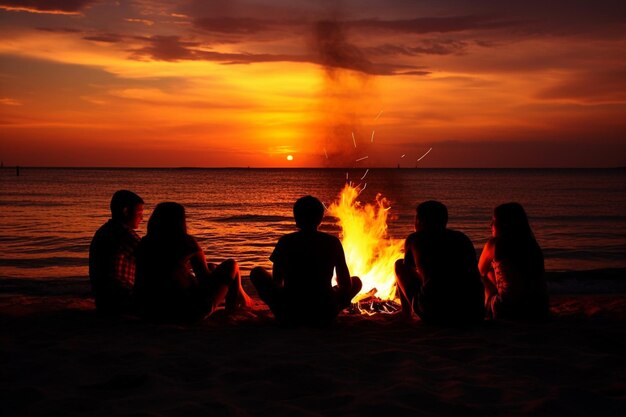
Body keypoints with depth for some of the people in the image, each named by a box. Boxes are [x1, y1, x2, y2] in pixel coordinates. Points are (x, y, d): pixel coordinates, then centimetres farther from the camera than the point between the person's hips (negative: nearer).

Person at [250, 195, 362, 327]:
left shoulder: (285, 242, 1)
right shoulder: (333, 242, 1)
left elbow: (277, 281, 7)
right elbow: (345, 283, 5)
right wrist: (339, 305, 25)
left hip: (289, 315, 0)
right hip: (323, 317, 0)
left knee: (257, 273, 22)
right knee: (356, 281, 26)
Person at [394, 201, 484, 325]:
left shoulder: (415, 238, 13)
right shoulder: (462, 238, 21)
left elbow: (408, 267, 31)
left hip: (434, 314, -3)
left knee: (400, 264, 22)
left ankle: (406, 316, 28)